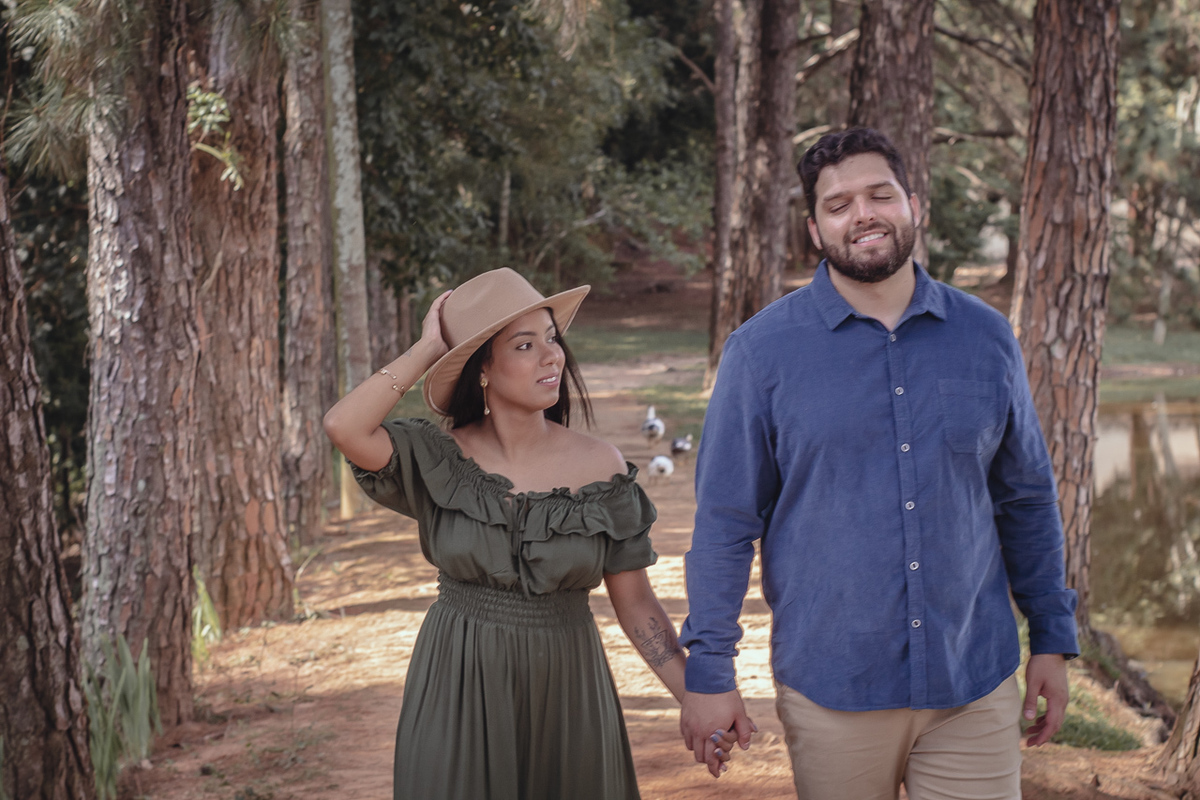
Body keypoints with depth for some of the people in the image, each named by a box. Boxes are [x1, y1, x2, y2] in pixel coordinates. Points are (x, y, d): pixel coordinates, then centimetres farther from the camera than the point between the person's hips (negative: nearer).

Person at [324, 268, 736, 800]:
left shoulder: (601, 469, -4)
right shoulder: (439, 461, -7)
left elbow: (636, 603, -1)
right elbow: (343, 427, -25)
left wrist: (696, 698, -10)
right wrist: (428, 348, -14)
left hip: (566, 692, 1)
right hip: (458, 691, -1)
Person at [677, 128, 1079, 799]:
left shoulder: (985, 338, 5)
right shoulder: (763, 351, -3)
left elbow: (1026, 499, 13)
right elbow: (725, 521, -2)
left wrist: (1054, 640, 12)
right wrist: (709, 671, -5)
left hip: (975, 686, 2)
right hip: (831, 690, -2)